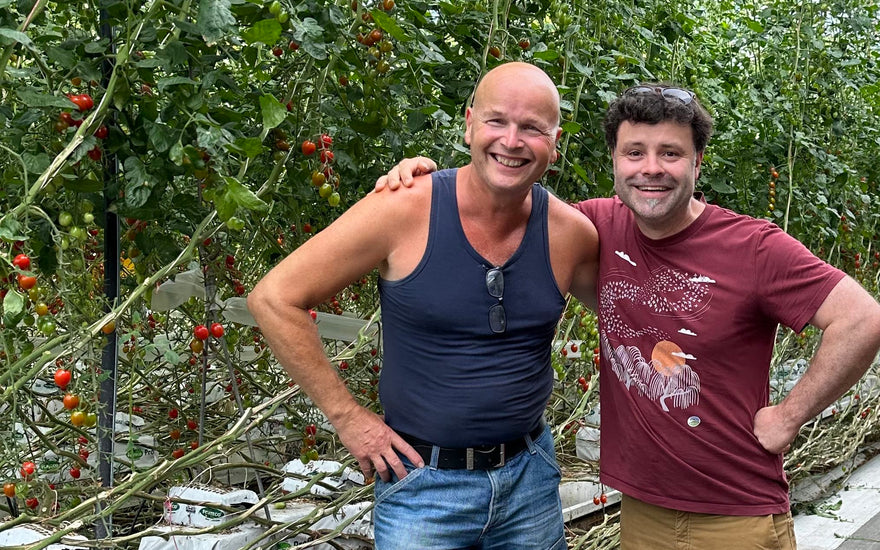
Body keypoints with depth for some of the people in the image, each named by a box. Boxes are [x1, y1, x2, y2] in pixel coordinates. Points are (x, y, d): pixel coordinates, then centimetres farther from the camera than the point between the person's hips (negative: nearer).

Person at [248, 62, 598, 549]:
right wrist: (347, 418, -11)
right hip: (423, 480, -3)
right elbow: (274, 298, -12)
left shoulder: (570, 234, -6)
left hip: (530, 475, 3)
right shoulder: (406, 210, -16)